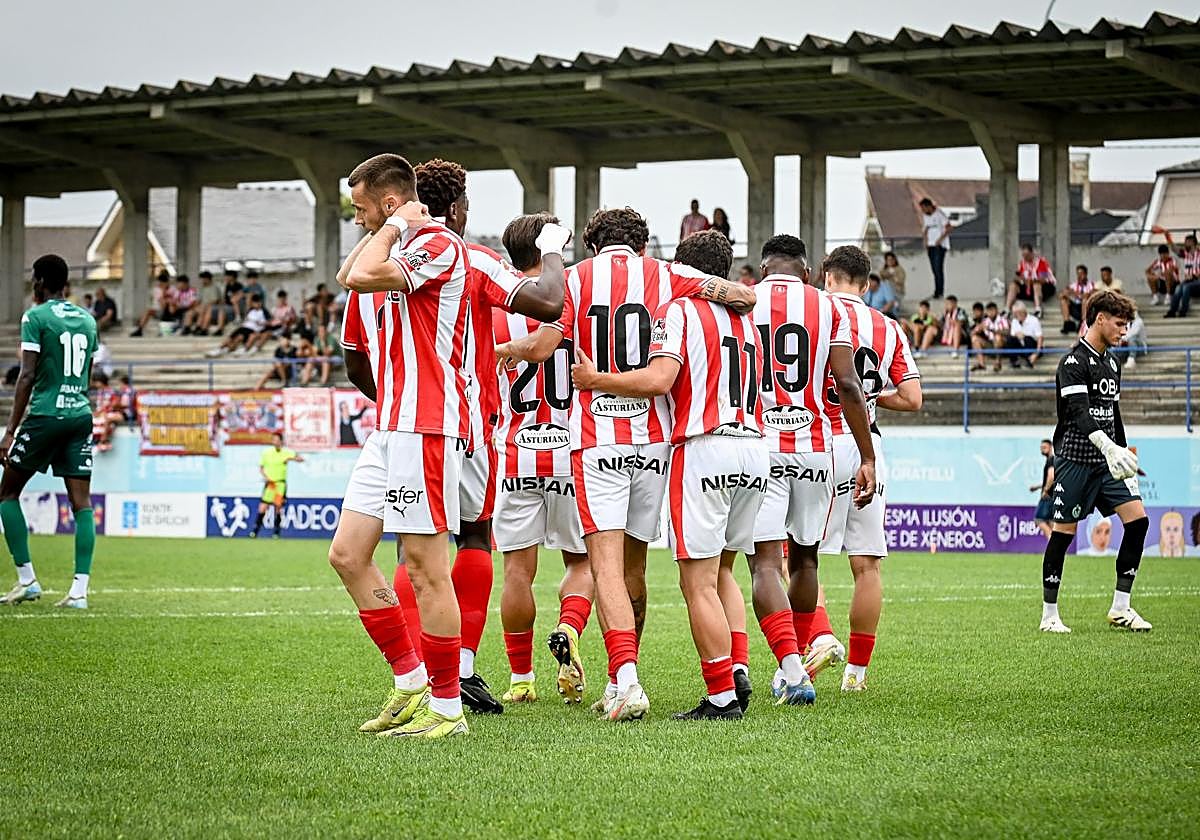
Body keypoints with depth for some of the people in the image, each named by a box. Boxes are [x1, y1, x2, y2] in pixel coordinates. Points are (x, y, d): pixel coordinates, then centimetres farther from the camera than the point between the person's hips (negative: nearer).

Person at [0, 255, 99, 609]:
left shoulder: (36, 317, -6)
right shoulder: (87, 320, 13)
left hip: (45, 416, -5)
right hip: (81, 415, 5)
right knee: (81, 502, 1)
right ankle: (80, 589, -7)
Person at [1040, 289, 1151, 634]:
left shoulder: (1112, 362, 15)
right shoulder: (1073, 362, -12)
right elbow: (1078, 412, -25)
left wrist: (1125, 457, 21)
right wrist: (1108, 446, -38)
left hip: (1107, 461, 7)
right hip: (1075, 459, -7)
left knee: (1137, 519, -5)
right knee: (1064, 532, -3)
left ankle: (1120, 608, 1)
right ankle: (1049, 615, 7)